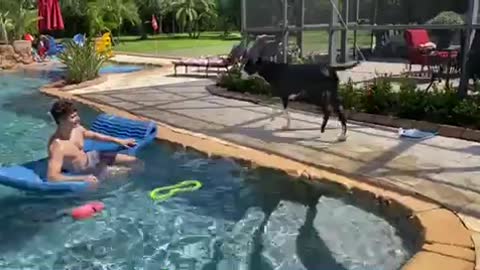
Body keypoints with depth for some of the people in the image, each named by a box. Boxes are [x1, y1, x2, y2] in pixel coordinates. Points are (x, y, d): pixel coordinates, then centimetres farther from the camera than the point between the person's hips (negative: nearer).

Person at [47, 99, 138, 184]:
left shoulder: (77, 129, -10)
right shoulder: (57, 146, -33)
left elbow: (94, 135, 13)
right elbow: (52, 176, -41)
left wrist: (118, 141, 14)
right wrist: (83, 178, -43)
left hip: (91, 158, 7)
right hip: (82, 172, -7)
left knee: (133, 160, 7)